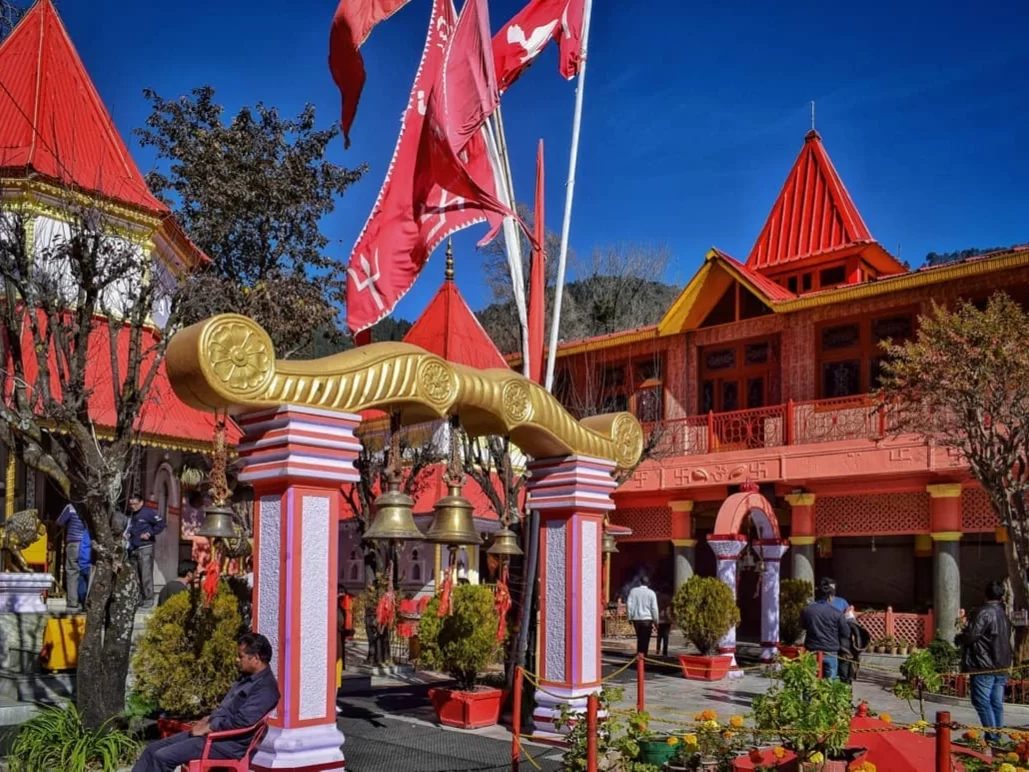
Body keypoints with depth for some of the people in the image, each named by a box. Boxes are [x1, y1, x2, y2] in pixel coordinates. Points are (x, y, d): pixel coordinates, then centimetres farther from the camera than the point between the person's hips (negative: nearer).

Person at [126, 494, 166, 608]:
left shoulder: (148, 512, -5)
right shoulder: (131, 515, 17)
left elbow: (161, 523, -12)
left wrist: (149, 533, -13)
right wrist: (126, 535, 5)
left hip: (145, 549, -7)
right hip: (133, 550, 7)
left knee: (146, 575, -8)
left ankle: (148, 599, -4)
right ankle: (138, 598, 16)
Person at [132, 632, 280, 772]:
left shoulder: (266, 687, -16)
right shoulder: (247, 678, 16)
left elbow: (241, 721, -24)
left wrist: (208, 728, -15)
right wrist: (207, 720, 7)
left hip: (230, 743, -10)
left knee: (161, 757, -17)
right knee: (152, 750, 4)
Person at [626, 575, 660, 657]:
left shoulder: (633, 591, 1)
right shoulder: (651, 593, -5)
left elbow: (630, 605, 0)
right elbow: (654, 608, -4)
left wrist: (630, 617, 7)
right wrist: (656, 620, 3)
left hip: (636, 619, 3)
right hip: (647, 619, -3)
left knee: (639, 638, 17)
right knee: (645, 640, 2)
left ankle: (638, 655, 15)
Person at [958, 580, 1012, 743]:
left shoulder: (985, 612, -13)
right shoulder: (1004, 615, 12)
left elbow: (972, 635, -18)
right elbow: (1006, 639, 18)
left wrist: (959, 638, 0)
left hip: (983, 666, -8)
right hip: (1001, 667, 8)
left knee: (982, 702, -5)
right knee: (997, 704, 11)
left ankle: (992, 738, -8)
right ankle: (998, 737, 14)